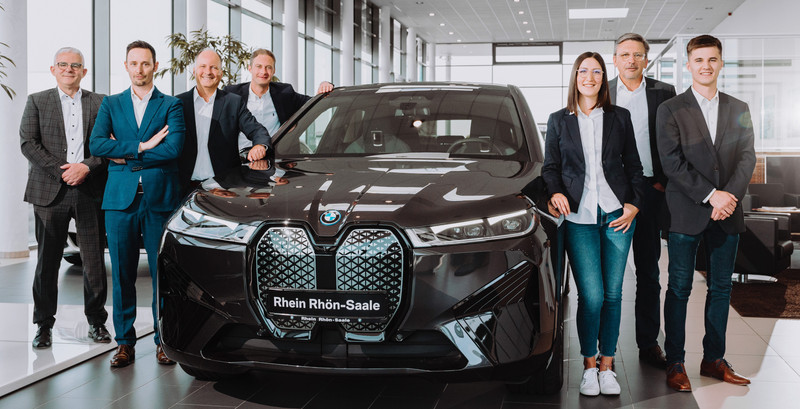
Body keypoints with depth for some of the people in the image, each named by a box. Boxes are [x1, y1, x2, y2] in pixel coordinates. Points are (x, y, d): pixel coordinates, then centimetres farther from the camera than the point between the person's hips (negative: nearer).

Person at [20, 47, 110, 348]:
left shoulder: (100, 103, 11)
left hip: (90, 191, 0)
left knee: (94, 259, 3)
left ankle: (96, 321, 15)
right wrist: (61, 171, -11)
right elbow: (28, 143, 0)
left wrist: (86, 167, -12)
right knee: (47, 260, 3)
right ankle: (44, 325, 14)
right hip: (50, 190, 0)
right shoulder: (37, 101, 10)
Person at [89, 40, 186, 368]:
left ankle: (164, 340, 12)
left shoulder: (171, 105, 8)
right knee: (122, 274, 3)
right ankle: (125, 342, 12)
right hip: (120, 198, 2)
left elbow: (173, 148, -9)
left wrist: (125, 156, -7)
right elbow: (96, 144, -3)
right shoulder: (111, 104, 14)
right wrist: (142, 147, -11)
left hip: (161, 197, -1)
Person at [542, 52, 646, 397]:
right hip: (579, 216, -1)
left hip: (616, 213, 1)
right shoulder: (558, 120, 11)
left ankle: (607, 365, 14)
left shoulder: (620, 117, 11)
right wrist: (556, 192, -7)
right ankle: (589, 365, 9)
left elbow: (633, 165, 12)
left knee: (612, 293, 3)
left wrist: (633, 204, 0)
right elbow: (550, 166, 12)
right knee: (591, 294, -7)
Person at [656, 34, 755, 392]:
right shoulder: (670, 110, 1)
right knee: (679, 289, 1)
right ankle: (675, 363, 9)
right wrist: (711, 195, -16)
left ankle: (714, 359, 20)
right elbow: (672, 162, -8)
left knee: (721, 288, 9)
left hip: (727, 214, 4)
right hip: (686, 214, -3)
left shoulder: (739, 110, 12)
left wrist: (729, 195, -12)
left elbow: (747, 157, 5)